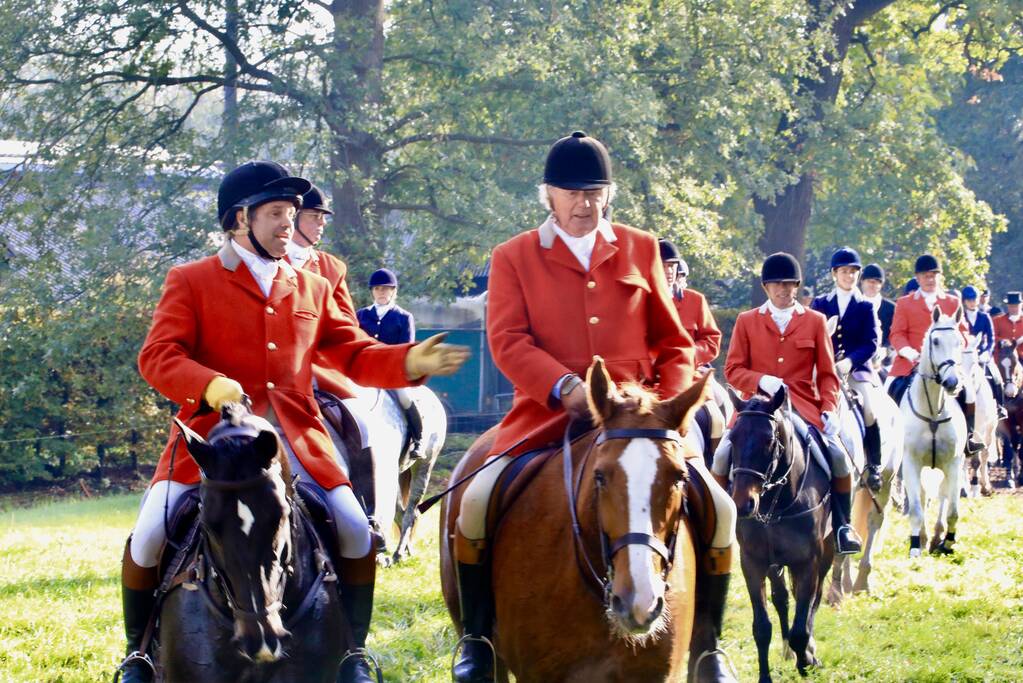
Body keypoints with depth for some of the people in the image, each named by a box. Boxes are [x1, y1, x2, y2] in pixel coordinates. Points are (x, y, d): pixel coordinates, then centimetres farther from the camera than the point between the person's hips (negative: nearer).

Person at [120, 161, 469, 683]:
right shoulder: (190, 282, 4)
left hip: (296, 439, 3)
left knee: (356, 531, -11)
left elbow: (354, 355, 14)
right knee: (149, 535, -15)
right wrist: (209, 385, -26)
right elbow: (157, 356, -7)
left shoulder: (312, 290, 16)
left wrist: (409, 362, -6)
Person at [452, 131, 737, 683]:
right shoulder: (513, 258, 7)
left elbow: (673, 343, 15)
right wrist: (567, 388, -23)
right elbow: (508, 341, -6)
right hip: (548, 415, -2)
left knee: (719, 509, -13)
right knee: (477, 502, -25)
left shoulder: (640, 250, 13)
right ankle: (477, 639, -4)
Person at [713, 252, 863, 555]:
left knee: (838, 456, -19)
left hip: (804, 406, 0)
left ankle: (842, 525, 2)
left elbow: (827, 374, 8)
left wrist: (830, 409, -8)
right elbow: (733, 369, 4)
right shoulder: (746, 321, 7)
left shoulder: (815, 321, 8)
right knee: (723, 456, -20)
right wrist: (761, 380, -16)